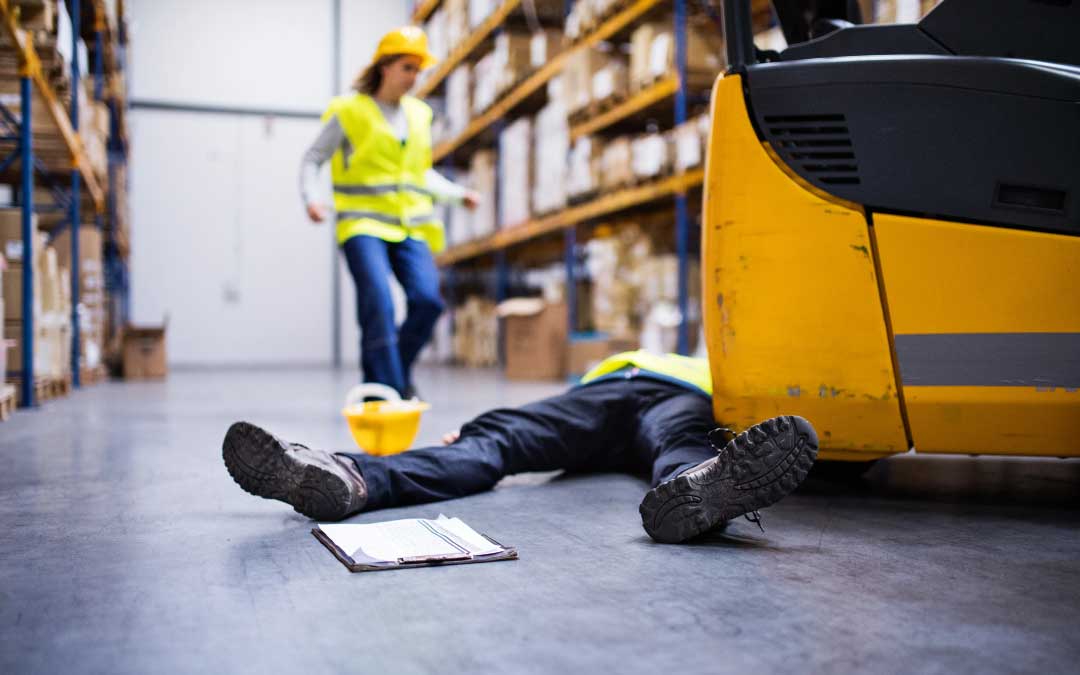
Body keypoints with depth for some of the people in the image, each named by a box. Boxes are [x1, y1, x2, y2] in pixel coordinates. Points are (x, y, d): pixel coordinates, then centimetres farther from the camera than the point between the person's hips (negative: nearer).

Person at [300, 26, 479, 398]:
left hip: (411, 227, 4)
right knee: (379, 305, -17)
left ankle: (398, 371, 11)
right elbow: (312, 159, 5)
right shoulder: (350, 111, 2)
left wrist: (458, 193, 15)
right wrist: (311, 198, -13)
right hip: (364, 225, -4)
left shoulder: (418, 115, 16)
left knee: (427, 300, -12)